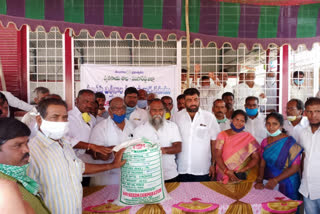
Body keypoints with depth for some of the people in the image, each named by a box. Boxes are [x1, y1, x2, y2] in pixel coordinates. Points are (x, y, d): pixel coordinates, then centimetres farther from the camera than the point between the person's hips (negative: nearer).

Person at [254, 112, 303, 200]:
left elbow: (295, 167, -15)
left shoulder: (289, 142, -12)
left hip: (286, 186, -4)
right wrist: (259, 180, -10)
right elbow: (262, 164, 5)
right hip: (268, 184, 4)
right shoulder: (265, 142, 4)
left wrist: (276, 180, -21)